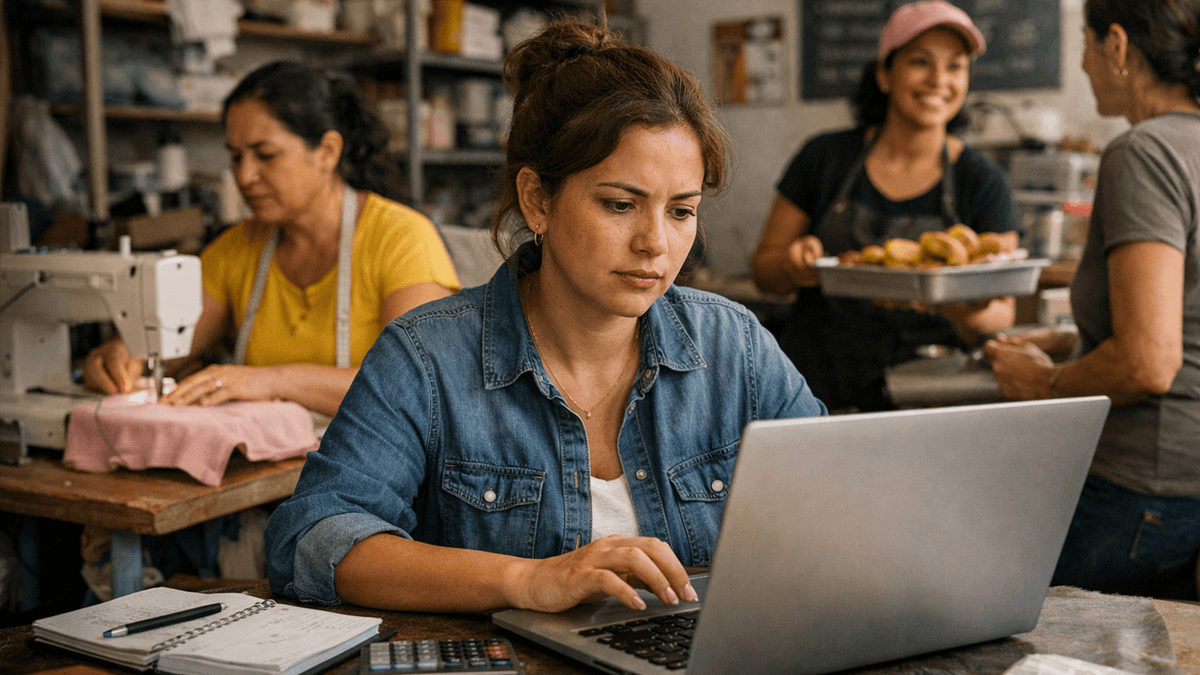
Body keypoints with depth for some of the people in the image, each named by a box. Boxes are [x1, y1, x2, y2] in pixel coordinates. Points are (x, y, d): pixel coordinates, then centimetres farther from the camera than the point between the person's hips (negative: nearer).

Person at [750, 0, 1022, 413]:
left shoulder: (983, 182, 4)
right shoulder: (825, 158, 6)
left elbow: (1002, 318, 4)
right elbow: (762, 270, 11)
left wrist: (968, 316, -20)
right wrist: (791, 267, -12)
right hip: (813, 396, 0)